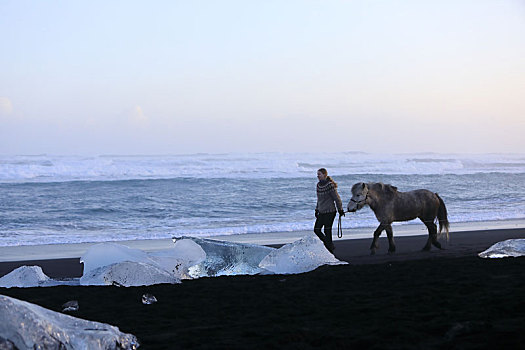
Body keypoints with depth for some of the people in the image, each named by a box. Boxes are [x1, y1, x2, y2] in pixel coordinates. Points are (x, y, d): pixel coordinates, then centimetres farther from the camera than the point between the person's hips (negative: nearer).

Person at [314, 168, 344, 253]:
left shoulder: (330, 185, -16)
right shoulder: (318, 185, 8)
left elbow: (337, 198, -10)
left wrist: (340, 210, -5)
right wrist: (317, 210, 20)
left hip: (330, 212, -8)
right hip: (321, 212, 8)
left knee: (327, 231, -4)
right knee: (316, 230, 5)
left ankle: (331, 250, 8)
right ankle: (329, 244, 22)